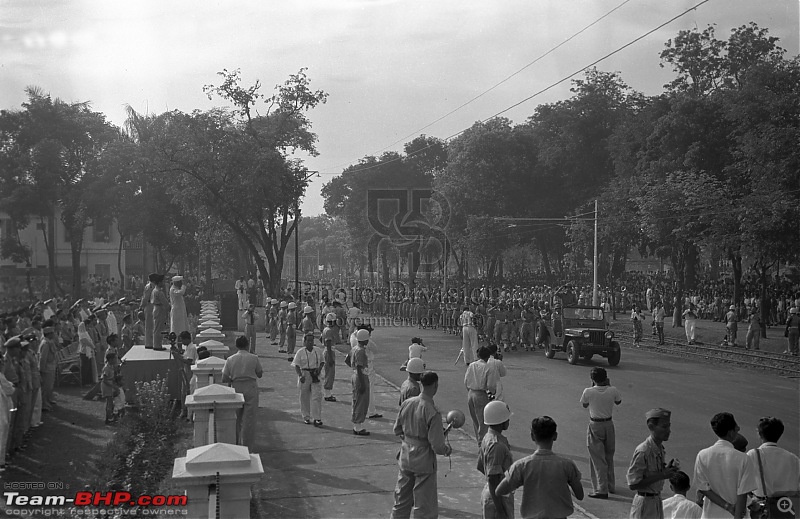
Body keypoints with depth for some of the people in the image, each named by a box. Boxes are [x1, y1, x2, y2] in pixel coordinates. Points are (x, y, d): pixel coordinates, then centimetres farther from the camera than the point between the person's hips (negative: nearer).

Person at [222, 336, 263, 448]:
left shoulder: (230, 359, -1)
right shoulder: (254, 358, -5)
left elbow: (224, 379, -3)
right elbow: (260, 374, 5)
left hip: (236, 389, 2)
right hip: (251, 388, -2)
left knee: (238, 418, 17)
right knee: (249, 419, 3)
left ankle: (238, 443, 24)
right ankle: (247, 447, 4)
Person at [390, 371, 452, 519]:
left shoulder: (407, 403, -4)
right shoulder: (433, 412, -22)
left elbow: (397, 430, 8)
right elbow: (437, 446, -19)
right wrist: (447, 450, 1)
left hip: (405, 456, 6)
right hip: (424, 461, -6)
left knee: (401, 501, 20)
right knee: (425, 506, 10)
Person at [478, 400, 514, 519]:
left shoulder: (487, 438, 4)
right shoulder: (497, 446, -25)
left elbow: (480, 467, 15)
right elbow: (492, 480, -26)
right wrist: (500, 509, -23)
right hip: (497, 497, -9)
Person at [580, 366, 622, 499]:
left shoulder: (588, 392, -16)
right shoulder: (613, 391, -10)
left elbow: (584, 405, 4)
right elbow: (618, 402, 11)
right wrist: (609, 385, 13)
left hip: (595, 426, -3)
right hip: (609, 425, 3)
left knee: (598, 458, 0)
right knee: (609, 457, 19)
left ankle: (601, 490, -4)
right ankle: (611, 486, 30)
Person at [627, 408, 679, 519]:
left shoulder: (660, 448, 4)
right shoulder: (642, 452, -23)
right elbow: (633, 484, -24)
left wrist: (667, 469, -4)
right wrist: (662, 475, -23)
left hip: (657, 500, 8)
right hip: (644, 503, -8)